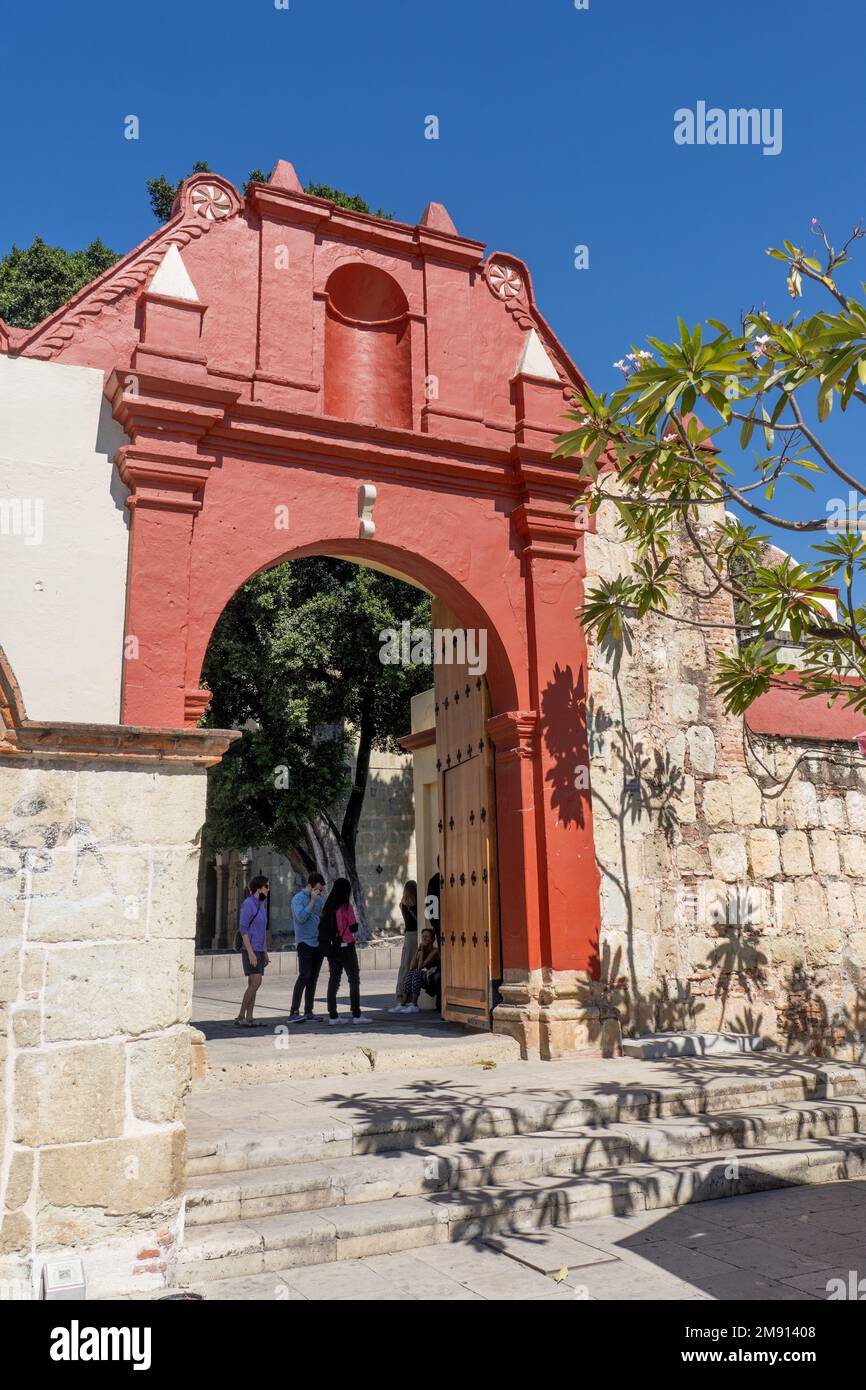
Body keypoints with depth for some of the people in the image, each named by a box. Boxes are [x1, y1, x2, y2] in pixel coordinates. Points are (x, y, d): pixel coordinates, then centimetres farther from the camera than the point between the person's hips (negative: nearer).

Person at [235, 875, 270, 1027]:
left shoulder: (261, 904, 15)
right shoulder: (248, 904, -12)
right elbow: (243, 929, -17)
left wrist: (264, 952, 19)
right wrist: (250, 952, -21)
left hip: (259, 950, 9)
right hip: (250, 950, -9)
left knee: (253, 984, 6)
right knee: (256, 982, -14)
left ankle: (249, 1018, 7)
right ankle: (240, 1017, -10)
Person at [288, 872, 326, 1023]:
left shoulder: (318, 898, 13)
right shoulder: (298, 899, -7)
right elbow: (301, 917, -20)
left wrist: (323, 898, -1)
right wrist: (313, 901, -17)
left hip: (318, 943, 7)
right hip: (304, 942, -7)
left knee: (313, 978, 8)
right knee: (304, 975, -17)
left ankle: (308, 1012, 14)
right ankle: (294, 1013, -19)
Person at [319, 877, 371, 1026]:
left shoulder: (328, 907, 3)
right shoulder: (346, 907, -13)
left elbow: (322, 927, 5)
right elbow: (353, 927, -9)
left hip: (331, 948, 6)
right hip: (346, 947, -5)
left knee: (333, 980, 9)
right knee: (354, 979, 3)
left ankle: (333, 1015, 10)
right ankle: (356, 1014, 1)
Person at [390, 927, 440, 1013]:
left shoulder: (435, 951, -12)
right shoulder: (421, 950, 10)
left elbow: (420, 967, -21)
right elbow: (412, 967, -3)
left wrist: (422, 951, -15)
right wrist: (418, 951, -6)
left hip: (436, 980, -7)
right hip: (427, 980, 7)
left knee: (416, 973, -27)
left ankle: (414, 1006, -28)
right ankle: (402, 1004, -20)